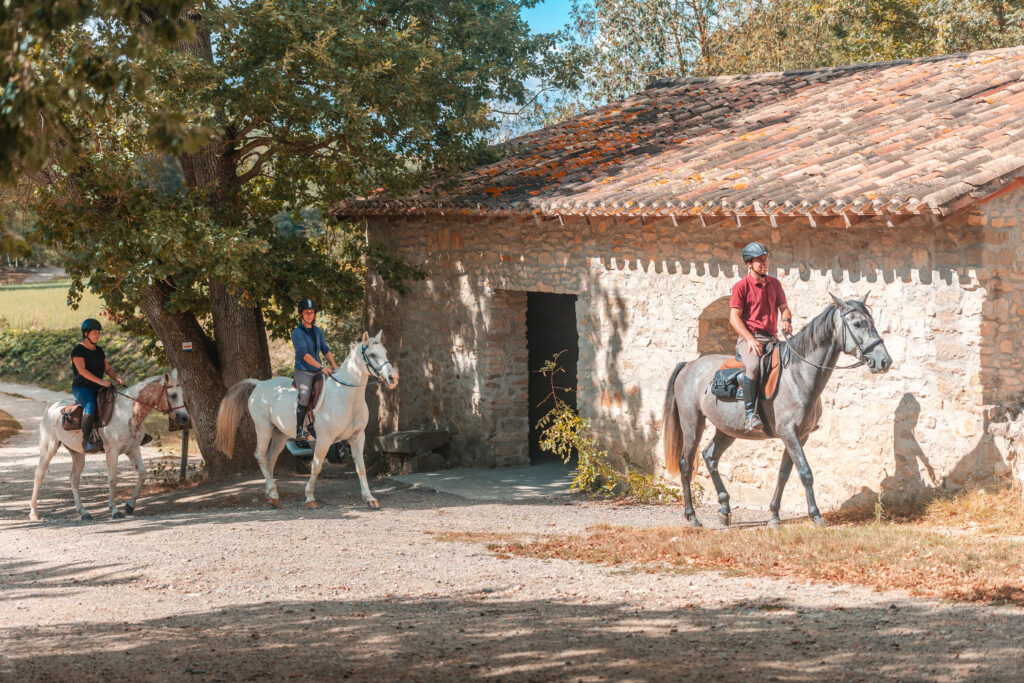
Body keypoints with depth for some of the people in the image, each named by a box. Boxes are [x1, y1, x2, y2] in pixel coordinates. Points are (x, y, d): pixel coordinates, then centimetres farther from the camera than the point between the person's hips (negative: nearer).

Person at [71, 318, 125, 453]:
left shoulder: (99, 351, 16)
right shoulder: (78, 350, -7)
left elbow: (108, 368, 16)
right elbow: (82, 370, -19)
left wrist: (117, 378, -6)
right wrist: (100, 381, -29)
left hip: (97, 390, 8)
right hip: (81, 388, -8)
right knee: (90, 406, -36)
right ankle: (86, 441, -35)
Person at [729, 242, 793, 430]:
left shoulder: (774, 284, 16)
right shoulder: (742, 286, -2)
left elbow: (784, 307, 20)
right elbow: (734, 317, -8)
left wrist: (786, 320, -5)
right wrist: (750, 339, -20)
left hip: (771, 337, 6)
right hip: (749, 337, -6)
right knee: (753, 366, -35)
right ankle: (751, 414, -29)